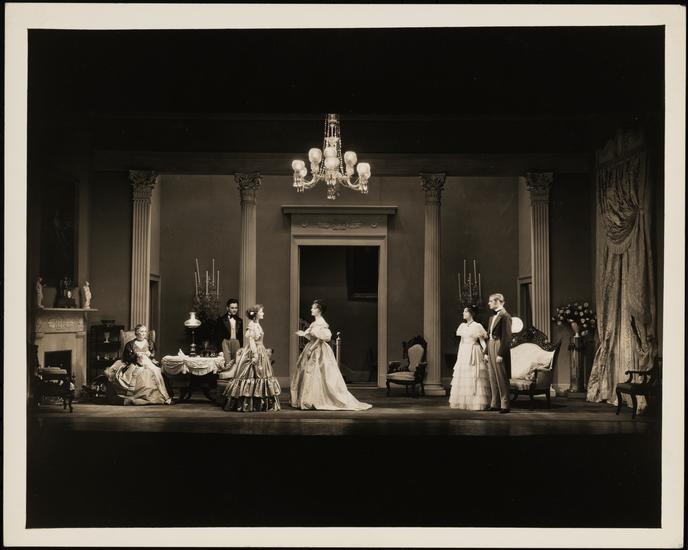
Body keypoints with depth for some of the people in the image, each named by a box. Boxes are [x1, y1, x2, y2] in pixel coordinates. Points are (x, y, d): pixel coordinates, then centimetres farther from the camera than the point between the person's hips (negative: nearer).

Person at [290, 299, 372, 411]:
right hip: (313, 350, 10)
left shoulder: (321, 323, -13)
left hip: (319, 351, -10)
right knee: (308, 375, 9)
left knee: (319, 376, -7)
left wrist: (310, 349, -21)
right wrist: (303, 334, 9)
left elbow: (320, 339, -19)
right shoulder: (315, 323, 14)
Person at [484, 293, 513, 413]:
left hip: (499, 349, -9)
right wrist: (486, 352, 12)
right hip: (491, 348, 9)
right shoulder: (492, 317, 16)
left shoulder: (505, 316, -12)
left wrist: (500, 354, -20)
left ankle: (505, 405, 2)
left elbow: (506, 337, -17)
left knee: (501, 378, -4)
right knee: (493, 378, 11)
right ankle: (495, 404, 17)